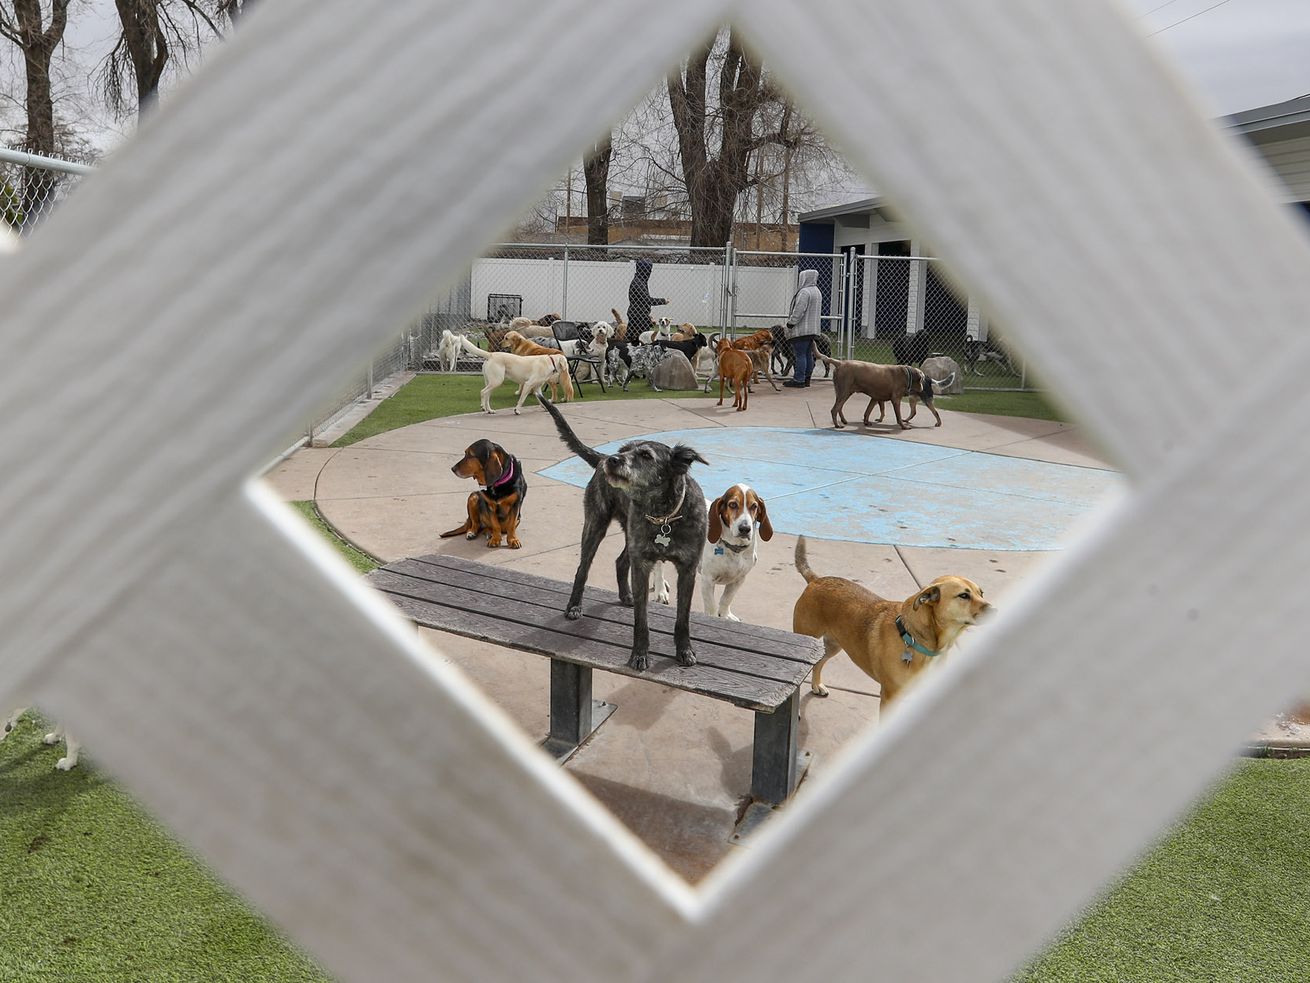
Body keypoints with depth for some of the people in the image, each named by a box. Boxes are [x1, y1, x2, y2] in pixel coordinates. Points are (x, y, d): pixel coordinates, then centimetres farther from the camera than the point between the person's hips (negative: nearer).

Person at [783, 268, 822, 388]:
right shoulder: (817, 292, 18)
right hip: (813, 329, 10)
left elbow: (799, 310, -21)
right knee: (808, 354, 12)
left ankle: (799, 380, -9)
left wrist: (791, 322, -12)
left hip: (802, 329, -10)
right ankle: (806, 378, 17)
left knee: (800, 355, -8)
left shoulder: (805, 292, -15)